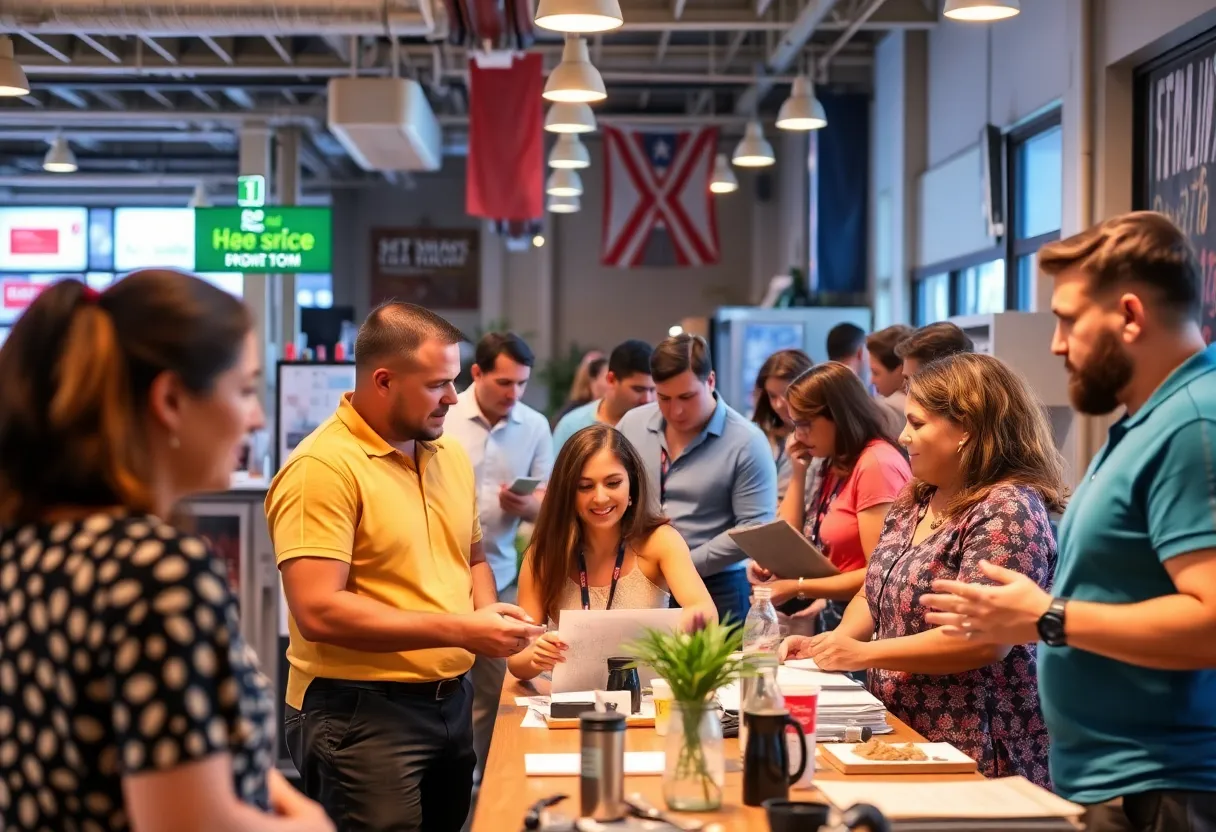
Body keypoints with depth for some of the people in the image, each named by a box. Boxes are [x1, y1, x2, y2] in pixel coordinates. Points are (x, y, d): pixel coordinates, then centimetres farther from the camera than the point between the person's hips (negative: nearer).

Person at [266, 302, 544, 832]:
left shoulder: (451, 455, 9)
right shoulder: (322, 469, -17)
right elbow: (318, 612, -25)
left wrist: (486, 617, -2)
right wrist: (460, 629, -23)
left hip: (451, 701, 8)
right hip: (360, 713, -8)